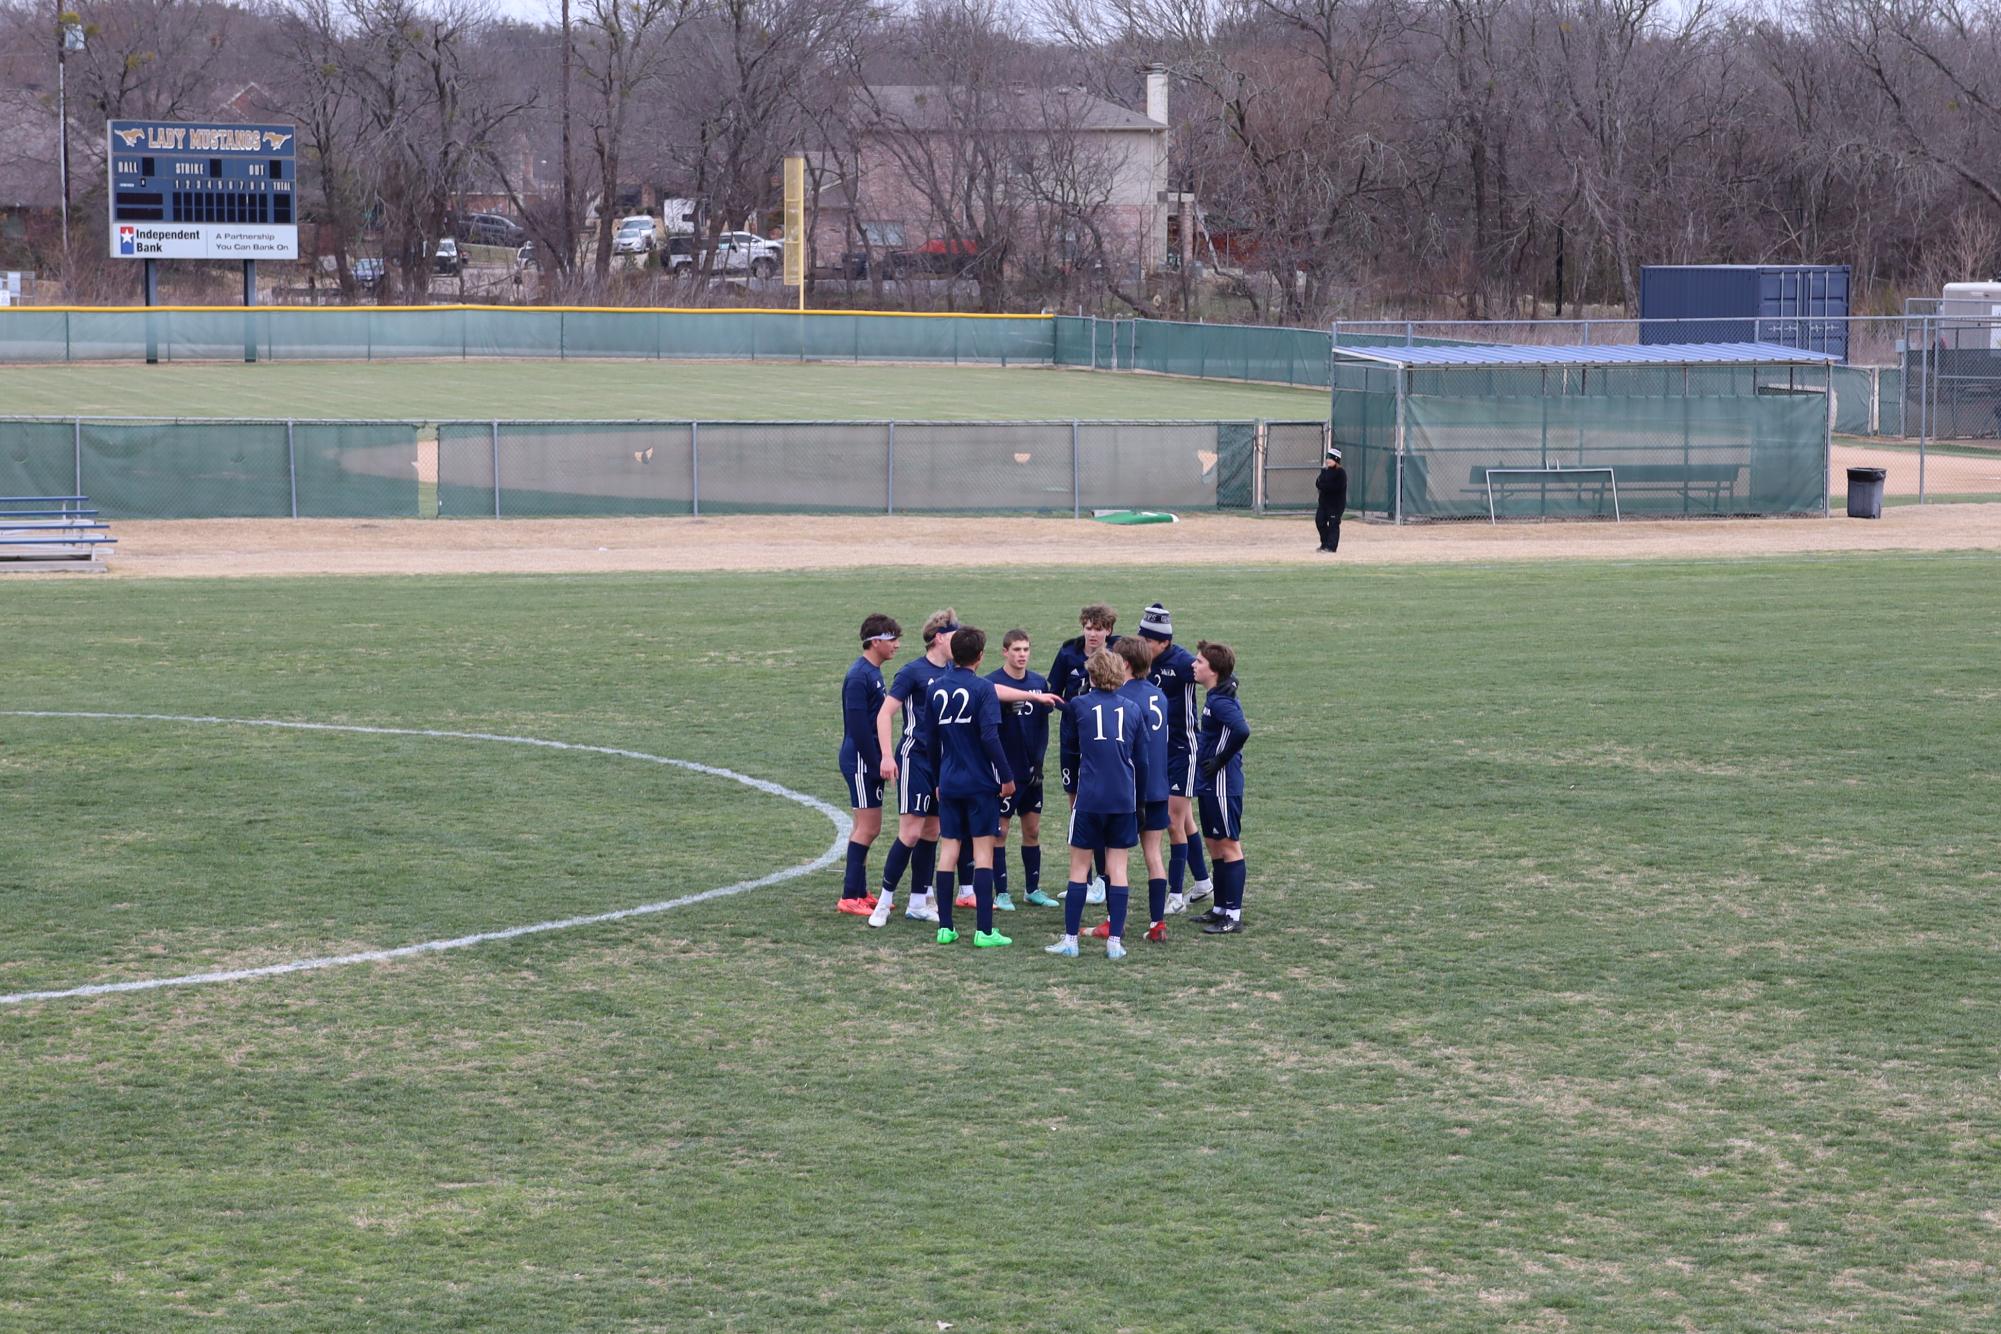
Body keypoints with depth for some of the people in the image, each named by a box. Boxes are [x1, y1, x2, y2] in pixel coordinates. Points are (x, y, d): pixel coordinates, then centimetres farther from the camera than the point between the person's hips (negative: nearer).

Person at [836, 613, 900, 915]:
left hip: (869, 761, 10)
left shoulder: (873, 673, 13)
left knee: (868, 827, 13)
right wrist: (876, 764, -19)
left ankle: (859, 892, 20)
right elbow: (858, 726, -20)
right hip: (861, 761, -10)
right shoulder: (859, 676, -17)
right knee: (868, 827, -7)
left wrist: (880, 762, 17)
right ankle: (850, 897, -4)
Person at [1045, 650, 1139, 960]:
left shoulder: (1080, 705, 0)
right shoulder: (1132, 709, 6)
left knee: (1079, 866, 4)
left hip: (1089, 797, -2)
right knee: (1117, 867, 5)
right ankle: (1115, 940, 2)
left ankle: (1070, 940, 5)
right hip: (1124, 798, 2)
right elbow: (1139, 752, 13)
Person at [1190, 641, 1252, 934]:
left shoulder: (1221, 701, -19)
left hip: (1222, 785, -10)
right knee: (1215, 845, 17)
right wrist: (1216, 760, 12)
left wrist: (1220, 761, -22)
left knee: (1229, 845, -5)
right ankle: (1220, 908, 26)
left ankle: (1233, 915, -2)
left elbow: (1242, 731, -34)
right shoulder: (1215, 697, 11)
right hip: (1210, 785, 10)